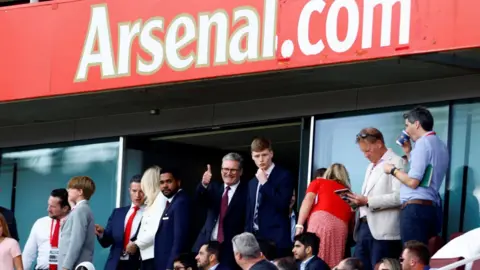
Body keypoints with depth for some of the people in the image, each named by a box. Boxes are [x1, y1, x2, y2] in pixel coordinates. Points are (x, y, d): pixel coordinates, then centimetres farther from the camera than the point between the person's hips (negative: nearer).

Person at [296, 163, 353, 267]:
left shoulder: (319, 182, 21)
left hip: (320, 219, -4)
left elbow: (308, 200, 5)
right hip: (342, 227, 4)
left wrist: (299, 225, -2)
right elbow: (352, 221, 25)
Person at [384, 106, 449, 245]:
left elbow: (413, 182, -15)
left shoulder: (423, 143, -9)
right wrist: (408, 152, 24)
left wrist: (393, 170, 0)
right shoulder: (441, 145, 19)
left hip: (415, 208, -9)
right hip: (432, 207, 9)